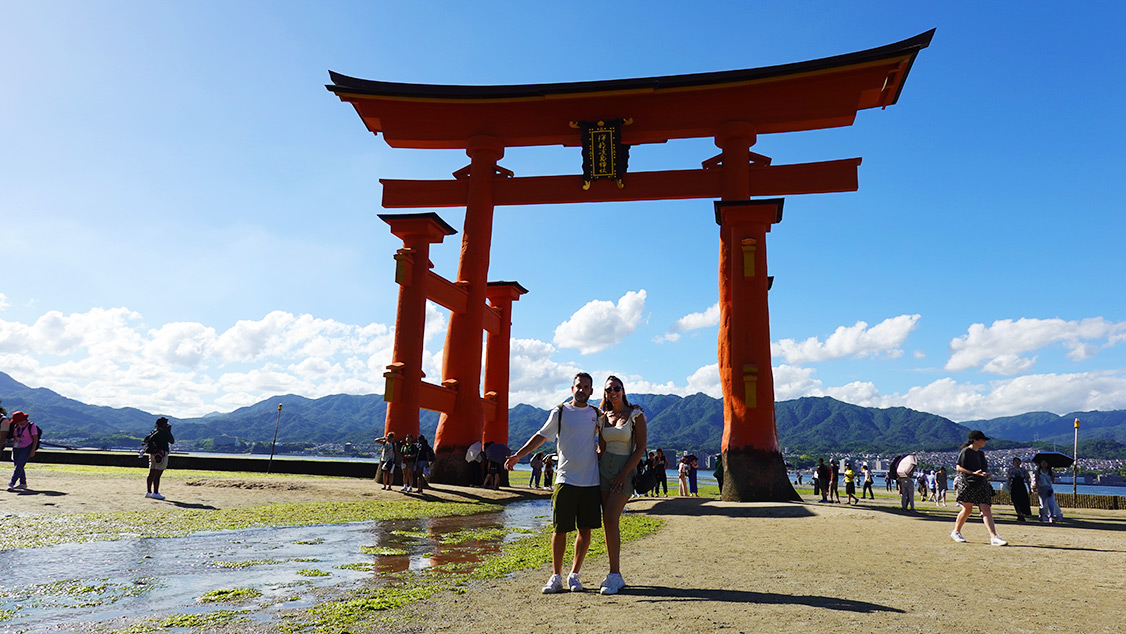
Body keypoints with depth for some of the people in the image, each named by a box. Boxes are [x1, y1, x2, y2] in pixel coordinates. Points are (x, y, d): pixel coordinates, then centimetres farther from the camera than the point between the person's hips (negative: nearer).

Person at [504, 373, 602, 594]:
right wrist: (518, 455, -3)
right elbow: (541, 436, 4)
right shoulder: (560, 412, 2)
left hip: (591, 481, 3)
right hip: (566, 480, -3)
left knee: (585, 530, 5)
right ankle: (556, 576, 13)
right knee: (559, 529, -1)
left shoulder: (596, 414, 10)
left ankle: (574, 575, 19)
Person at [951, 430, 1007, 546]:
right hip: (968, 484, -7)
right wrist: (974, 473, -20)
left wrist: (986, 474, 5)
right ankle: (956, 532, 17)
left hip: (982, 484, 7)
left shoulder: (981, 453, 16)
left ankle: (994, 537, -10)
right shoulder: (965, 452, -7)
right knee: (967, 509, 1)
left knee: (986, 509, -4)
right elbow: (959, 468, -11)